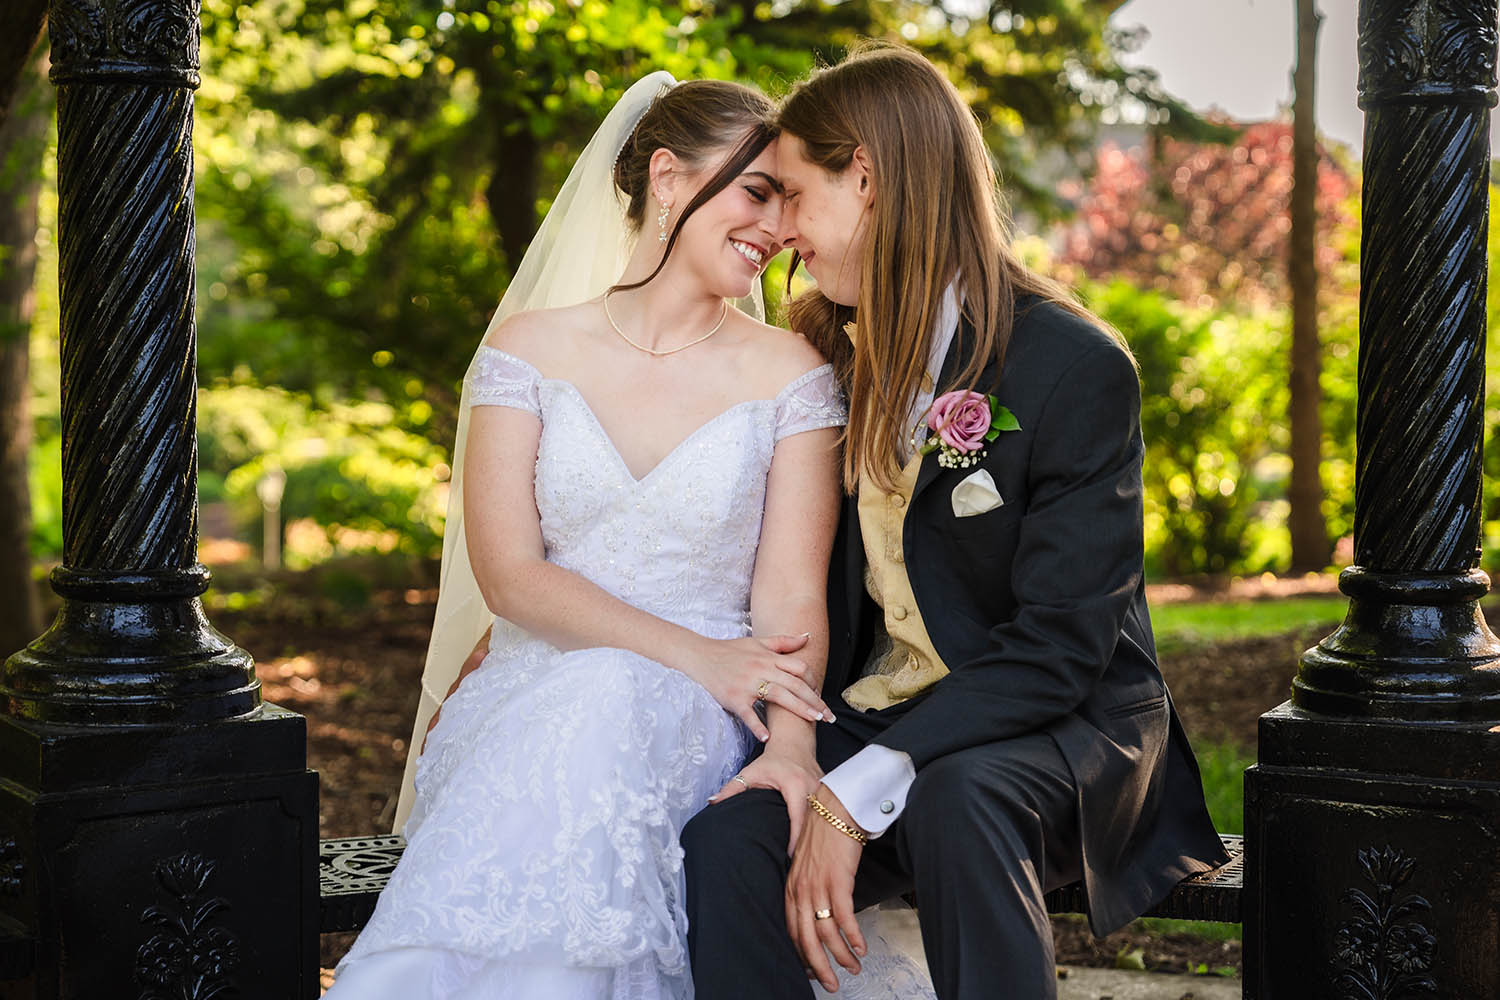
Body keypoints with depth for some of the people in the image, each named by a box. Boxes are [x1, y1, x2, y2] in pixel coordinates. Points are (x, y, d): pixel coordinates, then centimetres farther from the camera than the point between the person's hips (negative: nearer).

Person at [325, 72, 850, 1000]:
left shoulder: (792, 375, 7)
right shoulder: (529, 350, 8)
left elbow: (790, 599, -2)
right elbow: (508, 576, -2)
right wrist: (692, 654, -16)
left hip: (702, 718, 0)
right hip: (529, 701, 0)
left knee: (606, 714, -35)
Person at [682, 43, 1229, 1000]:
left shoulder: (1077, 366, -13)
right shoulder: (832, 356, 8)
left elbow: (1059, 645, -19)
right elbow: (817, 582, 10)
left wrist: (856, 794, -25)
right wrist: (793, 744, -11)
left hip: (1067, 722, -5)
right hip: (881, 710, 5)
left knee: (955, 796, -39)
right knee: (721, 843, -25)